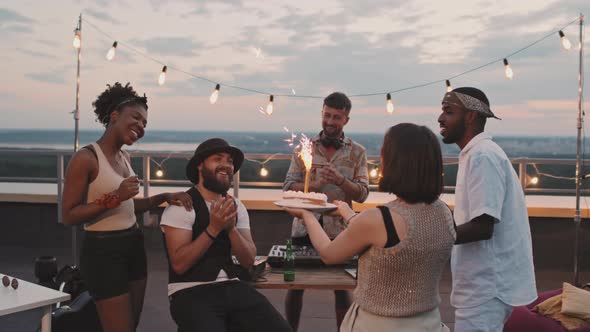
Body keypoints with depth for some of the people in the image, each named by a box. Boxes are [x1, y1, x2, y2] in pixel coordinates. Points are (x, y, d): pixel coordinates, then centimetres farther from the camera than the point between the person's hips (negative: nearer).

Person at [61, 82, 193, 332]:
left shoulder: (124, 157, 10)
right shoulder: (86, 158, -16)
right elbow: (69, 215, -16)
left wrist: (164, 197, 2)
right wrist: (114, 197, -23)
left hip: (133, 247, 9)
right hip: (103, 251, -9)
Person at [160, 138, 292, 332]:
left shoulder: (236, 206, 11)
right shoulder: (181, 206, -7)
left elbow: (248, 261, 3)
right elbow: (179, 264, -16)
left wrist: (231, 227, -13)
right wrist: (213, 228, -21)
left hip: (232, 288, 5)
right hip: (191, 293, -5)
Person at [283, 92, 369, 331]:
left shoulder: (357, 152, 1)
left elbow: (362, 194, -4)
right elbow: (288, 186, -1)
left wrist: (341, 180, -22)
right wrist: (312, 186, -20)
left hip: (339, 230, -1)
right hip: (304, 227, 1)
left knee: (342, 288, 8)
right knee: (295, 284, 10)